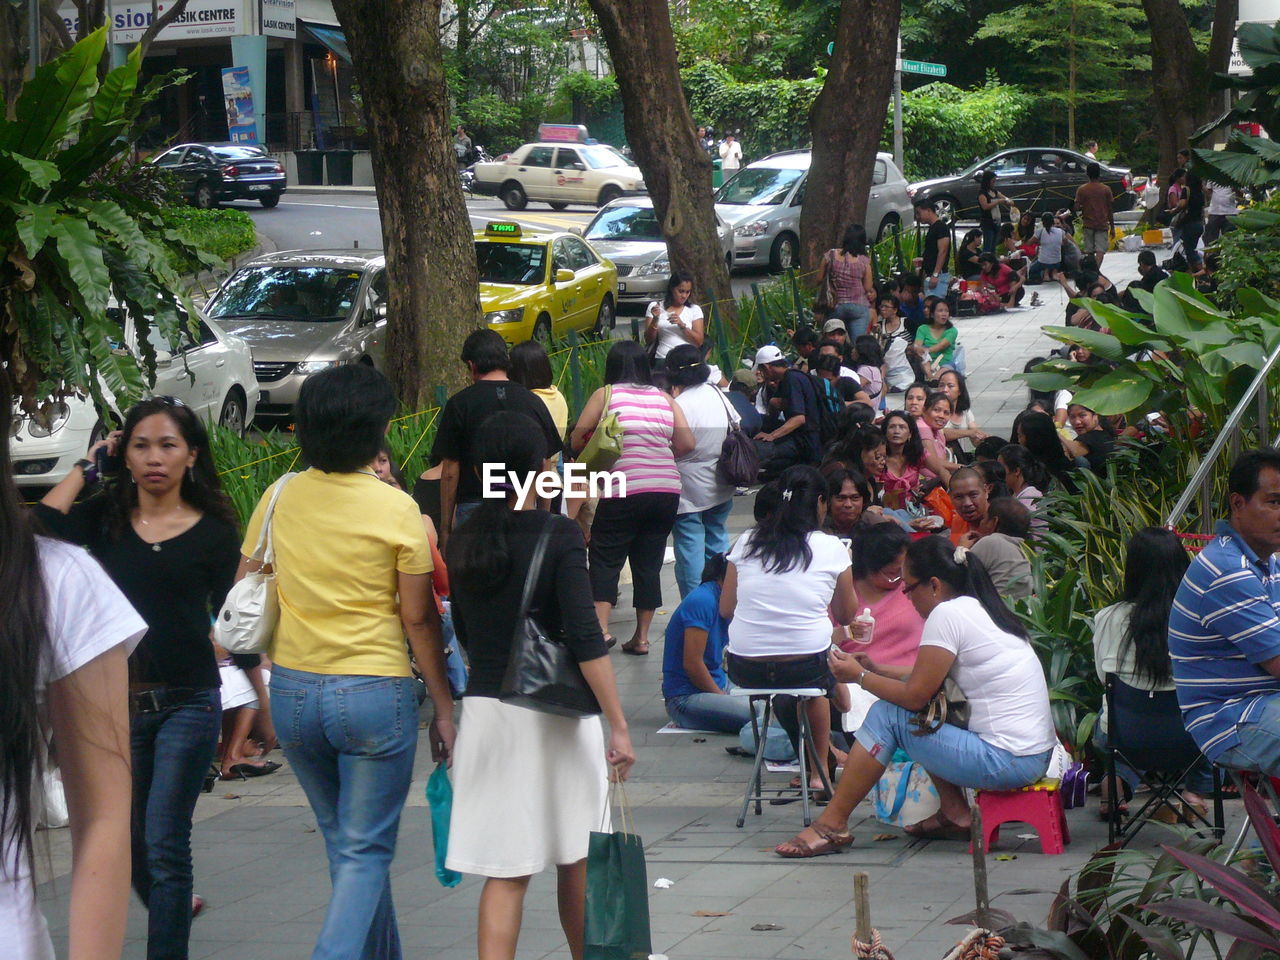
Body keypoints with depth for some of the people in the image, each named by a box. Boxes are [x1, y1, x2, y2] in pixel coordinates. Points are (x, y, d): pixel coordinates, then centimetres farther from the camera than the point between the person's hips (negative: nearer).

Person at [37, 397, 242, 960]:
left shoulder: (212, 532, 0)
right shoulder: (106, 518, 4)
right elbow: (45, 523, -14)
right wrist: (88, 464, -3)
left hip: (187, 702, -3)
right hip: (119, 700, 3)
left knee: (164, 845, -7)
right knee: (128, 841, 16)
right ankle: (171, 908, 44)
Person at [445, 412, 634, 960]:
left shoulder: (466, 543, 2)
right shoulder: (558, 536, -12)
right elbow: (585, 638, -18)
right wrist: (619, 725, -16)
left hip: (485, 709, 3)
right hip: (555, 713, -3)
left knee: (506, 873, 4)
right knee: (576, 862, 15)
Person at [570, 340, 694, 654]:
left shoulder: (604, 395, 1)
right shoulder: (664, 399, 10)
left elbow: (577, 440, 0)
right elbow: (687, 443, 5)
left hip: (624, 489, -4)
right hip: (667, 489, 4)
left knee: (605, 558, 2)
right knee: (649, 562, 10)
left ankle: (601, 627, -14)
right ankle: (642, 637, 13)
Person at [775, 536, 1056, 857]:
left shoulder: (947, 614, -12)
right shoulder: (981, 609, 15)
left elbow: (915, 695, -10)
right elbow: (929, 678, 21)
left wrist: (859, 676, 4)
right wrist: (877, 670, 18)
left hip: (1008, 762, -9)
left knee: (886, 715, -3)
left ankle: (832, 826, 3)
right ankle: (955, 814, 18)